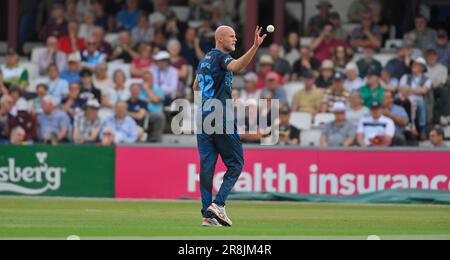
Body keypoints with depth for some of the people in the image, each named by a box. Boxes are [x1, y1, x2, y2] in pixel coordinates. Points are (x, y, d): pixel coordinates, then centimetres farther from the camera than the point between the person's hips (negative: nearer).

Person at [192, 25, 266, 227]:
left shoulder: (204, 59, 18)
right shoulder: (221, 56, -8)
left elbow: (196, 87, 30)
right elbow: (236, 67, -31)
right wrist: (255, 47, -42)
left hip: (202, 118, 8)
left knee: (206, 165, 4)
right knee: (235, 164, 0)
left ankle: (207, 214, 1)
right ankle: (217, 205, -12)